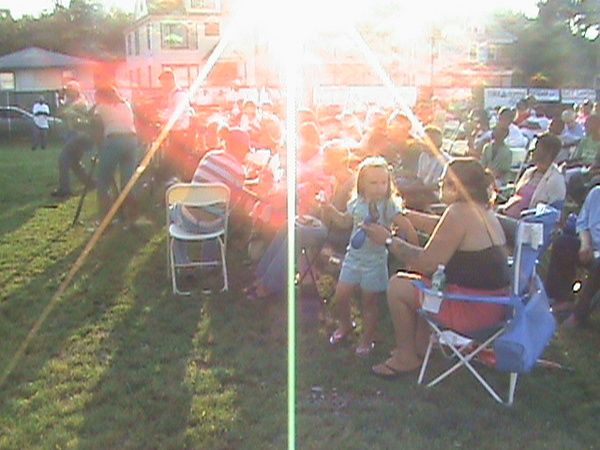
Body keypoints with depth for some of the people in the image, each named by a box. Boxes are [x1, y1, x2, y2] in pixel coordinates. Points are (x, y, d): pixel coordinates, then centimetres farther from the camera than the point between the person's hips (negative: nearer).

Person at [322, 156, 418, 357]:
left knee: (369, 301, 6)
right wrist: (331, 211, 4)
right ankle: (345, 325, 37)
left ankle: (367, 338, 26)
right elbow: (346, 222, 17)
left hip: (375, 259, -4)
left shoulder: (389, 206, -15)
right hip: (354, 255, 4)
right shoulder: (356, 203, -1)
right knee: (340, 296, 8)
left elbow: (407, 229, -18)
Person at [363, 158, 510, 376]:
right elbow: (437, 225, 21)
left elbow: (426, 263, -19)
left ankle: (406, 356, 18)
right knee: (417, 280, 25)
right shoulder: (483, 210, 9)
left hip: (473, 309, -10)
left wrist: (389, 240, -9)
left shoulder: (459, 213, -21)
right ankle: (419, 347, 30)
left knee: (397, 286, 2)